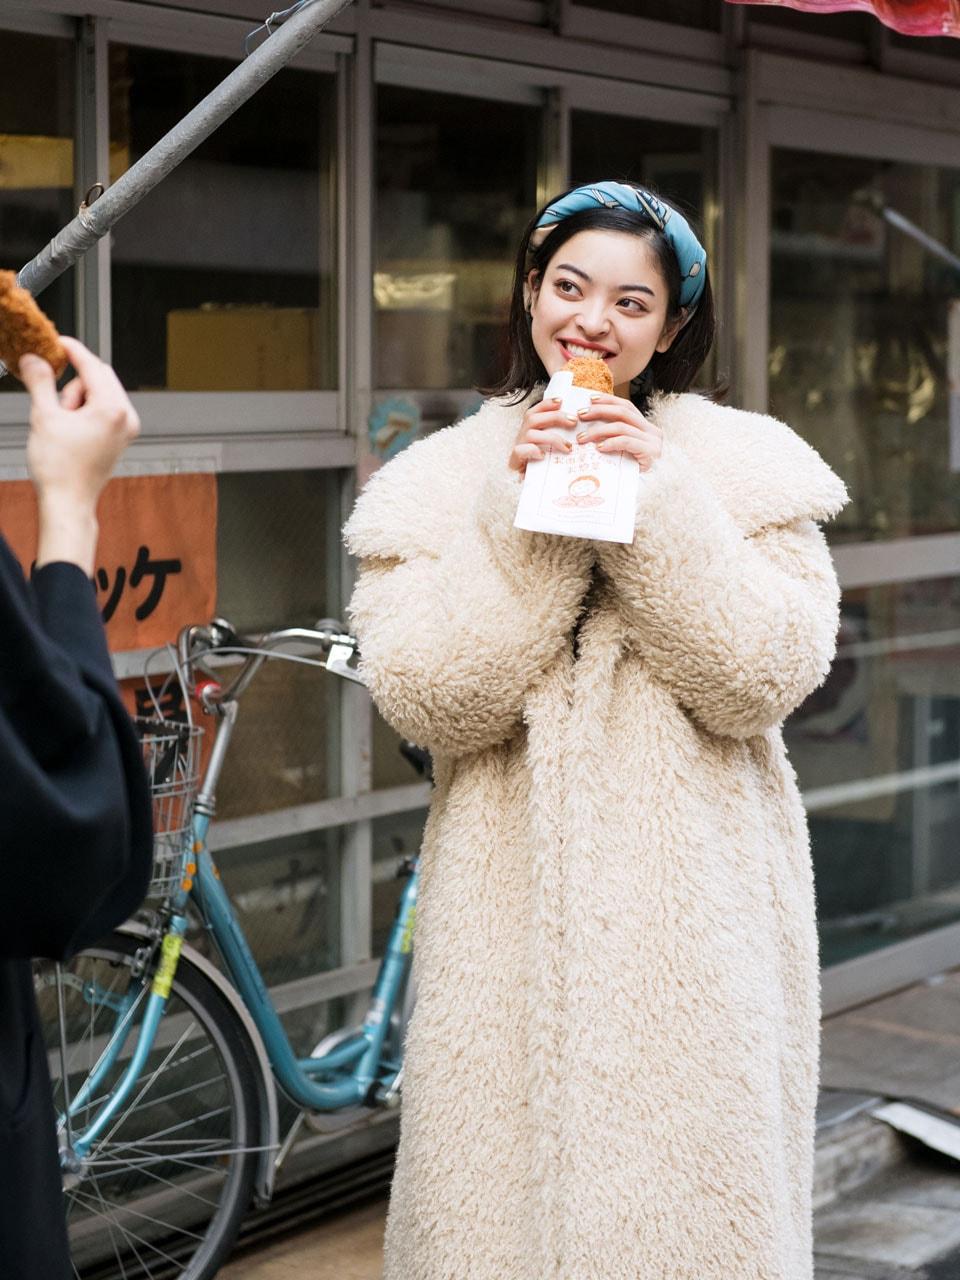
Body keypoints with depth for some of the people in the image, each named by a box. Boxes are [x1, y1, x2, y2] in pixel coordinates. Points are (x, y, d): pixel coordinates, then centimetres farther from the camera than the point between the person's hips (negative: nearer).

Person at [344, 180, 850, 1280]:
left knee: (684, 1182, 2)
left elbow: (759, 684, -8)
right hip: (511, 909, 1)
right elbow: (425, 703, -7)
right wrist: (520, 515, -13)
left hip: (693, 910, -1)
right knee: (502, 1171, 4)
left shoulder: (746, 467, 3)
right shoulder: (438, 483, 6)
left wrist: (656, 506, -14)